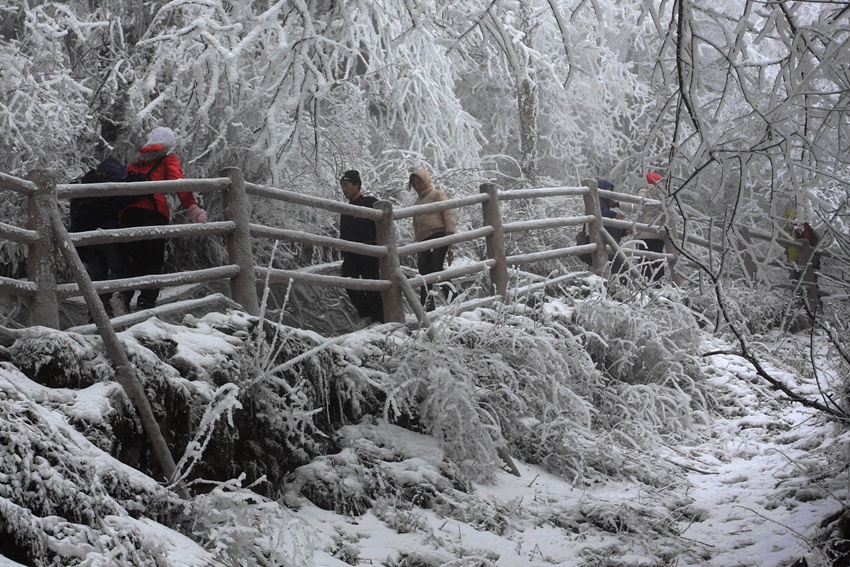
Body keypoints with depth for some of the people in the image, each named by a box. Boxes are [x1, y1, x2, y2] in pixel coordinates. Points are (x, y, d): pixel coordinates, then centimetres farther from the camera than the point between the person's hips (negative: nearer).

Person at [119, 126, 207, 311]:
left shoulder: (136, 161, 30)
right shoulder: (168, 159, 16)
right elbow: (178, 182, -2)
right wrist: (192, 208, -12)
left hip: (127, 212, 4)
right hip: (153, 211, -4)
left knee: (134, 262, 12)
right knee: (154, 262, -1)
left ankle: (122, 299, -2)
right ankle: (147, 303, -14)